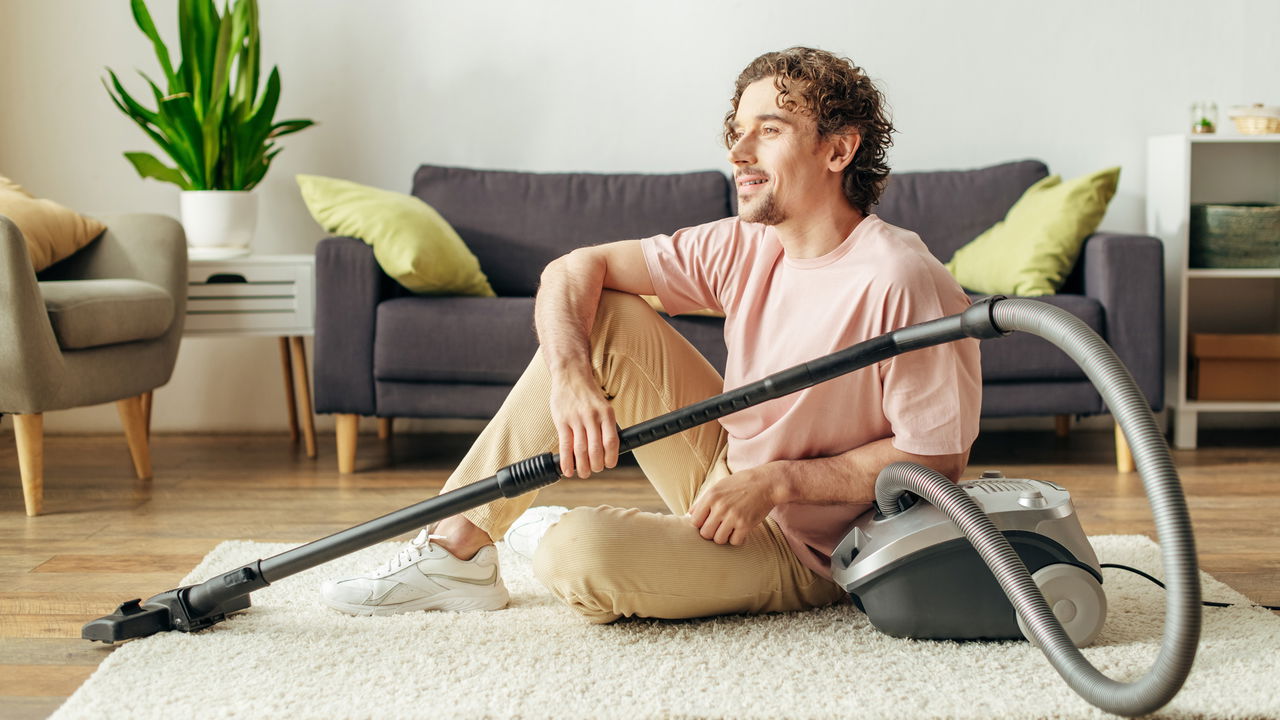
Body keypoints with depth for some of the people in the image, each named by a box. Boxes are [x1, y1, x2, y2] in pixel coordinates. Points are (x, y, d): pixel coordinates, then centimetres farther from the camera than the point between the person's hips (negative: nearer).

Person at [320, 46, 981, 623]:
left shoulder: (901, 282, -24)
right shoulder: (744, 247, -3)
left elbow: (938, 458, -23)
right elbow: (575, 268, -2)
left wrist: (777, 481, -24)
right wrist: (569, 372, -23)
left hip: (804, 554, -7)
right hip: (730, 483, 7)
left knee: (575, 551, -30)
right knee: (601, 316, -6)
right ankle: (457, 546, -3)